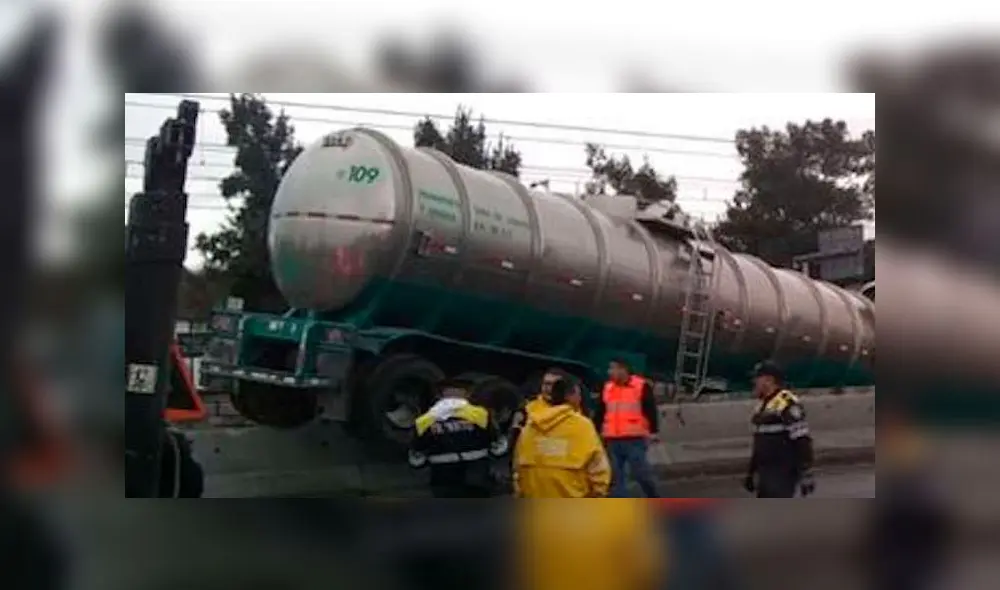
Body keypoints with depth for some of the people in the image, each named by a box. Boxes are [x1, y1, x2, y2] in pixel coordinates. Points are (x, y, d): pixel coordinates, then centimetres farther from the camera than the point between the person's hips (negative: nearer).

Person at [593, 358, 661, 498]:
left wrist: (654, 432, -12)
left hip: (635, 439, -5)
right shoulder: (607, 388, 12)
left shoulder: (641, 386, -3)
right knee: (615, 476, 6)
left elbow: (651, 410, -5)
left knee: (641, 473, -2)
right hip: (612, 441, 5)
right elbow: (599, 413, 17)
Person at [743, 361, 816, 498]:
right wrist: (751, 473, 24)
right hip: (766, 475, 10)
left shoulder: (787, 405, -16)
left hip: (783, 475, -10)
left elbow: (802, 443, -19)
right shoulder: (763, 406, 16)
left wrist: (806, 476, -21)